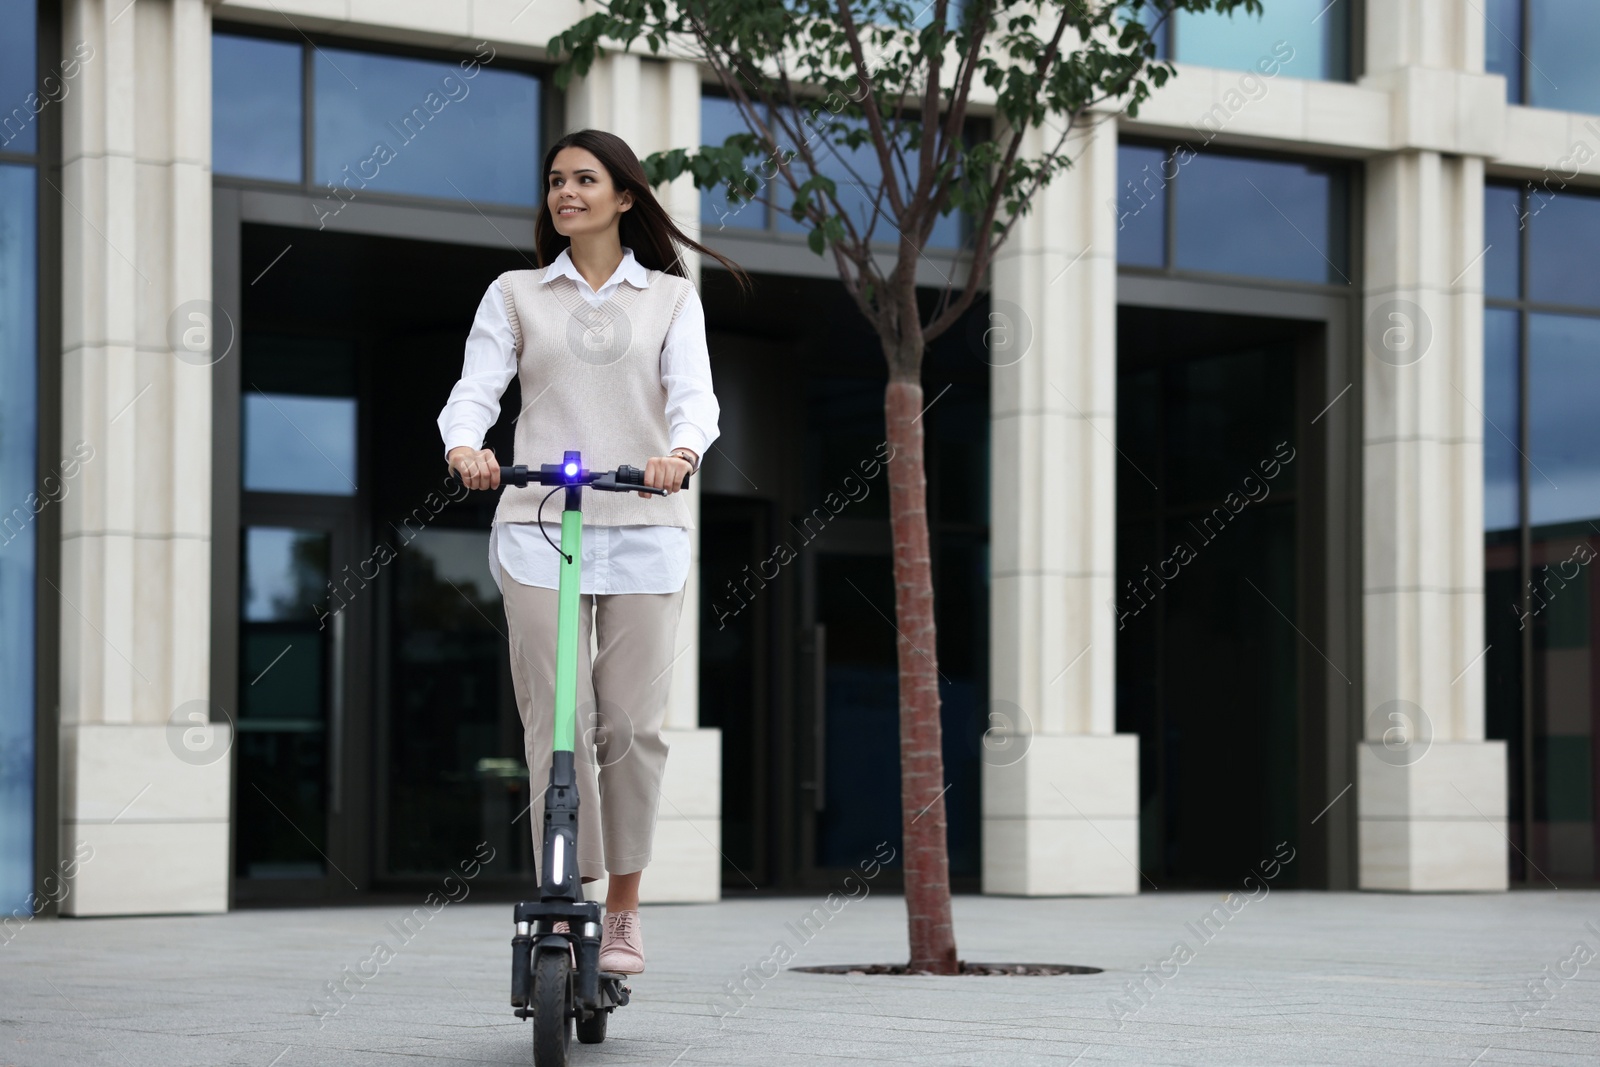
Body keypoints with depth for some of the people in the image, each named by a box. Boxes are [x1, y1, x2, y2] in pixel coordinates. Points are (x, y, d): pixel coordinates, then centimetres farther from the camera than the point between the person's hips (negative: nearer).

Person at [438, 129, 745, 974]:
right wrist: (463, 446, -22)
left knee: (632, 723, -2)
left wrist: (682, 452, -25)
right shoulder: (515, 295, 14)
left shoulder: (670, 297, 13)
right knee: (555, 723, -7)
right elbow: (476, 387, 1)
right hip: (538, 526, 0)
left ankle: (624, 911, 9)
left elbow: (694, 395, -2)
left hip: (643, 528, 0)